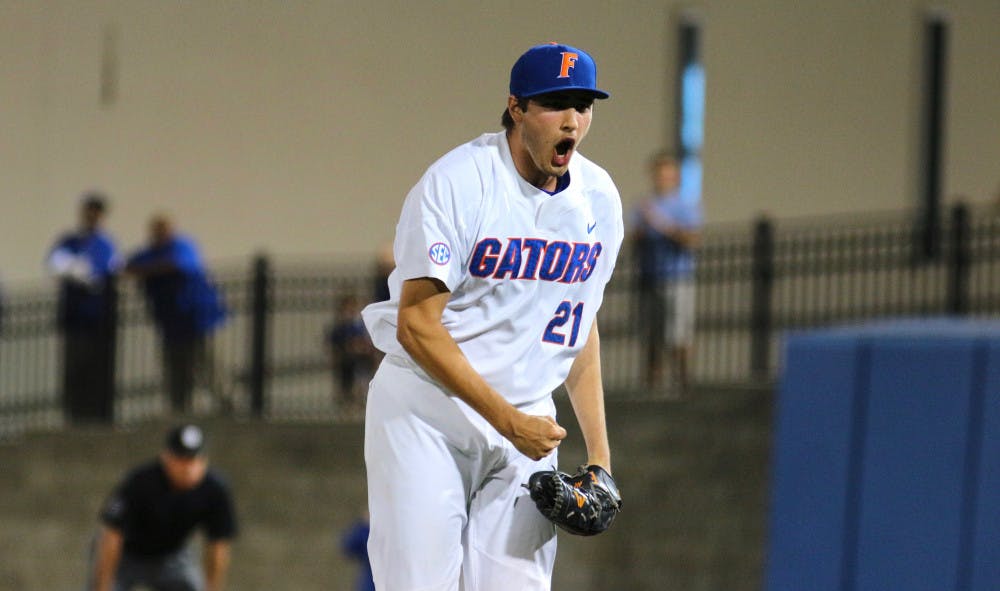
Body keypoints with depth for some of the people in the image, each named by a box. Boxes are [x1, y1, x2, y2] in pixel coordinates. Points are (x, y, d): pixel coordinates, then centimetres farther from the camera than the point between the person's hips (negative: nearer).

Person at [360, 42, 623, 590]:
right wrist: (507, 420, -19)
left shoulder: (599, 199, 3)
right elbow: (416, 325, -18)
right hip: (425, 415, -5)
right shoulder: (457, 182, -16)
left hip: (527, 417, 5)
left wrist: (598, 450, 9)